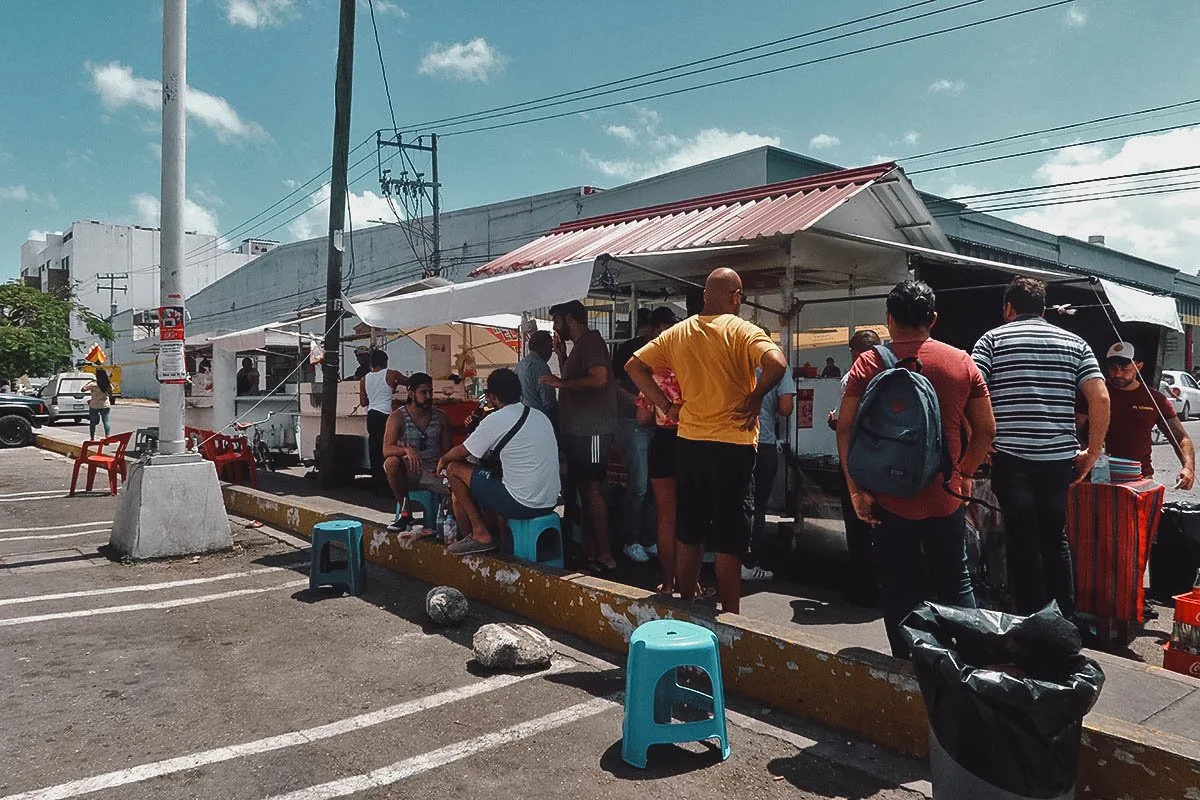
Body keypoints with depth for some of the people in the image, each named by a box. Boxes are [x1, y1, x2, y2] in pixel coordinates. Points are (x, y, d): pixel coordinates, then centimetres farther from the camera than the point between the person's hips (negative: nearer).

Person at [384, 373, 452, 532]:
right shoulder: (398, 417, -5)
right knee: (392, 462, -36)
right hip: (408, 473, -1)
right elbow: (387, 450, -17)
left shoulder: (441, 417, 4)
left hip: (433, 473, 1)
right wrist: (406, 450, -38)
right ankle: (405, 511, -17)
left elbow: (447, 450, 7)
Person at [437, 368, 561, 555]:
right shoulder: (540, 416, 11)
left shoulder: (496, 420, -12)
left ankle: (480, 534, 7)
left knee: (454, 469, 5)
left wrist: (443, 460, 23)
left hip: (521, 505, -8)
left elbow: (461, 453, 2)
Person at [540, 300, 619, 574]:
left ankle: (604, 556, -7)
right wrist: (561, 354, 19)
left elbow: (599, 378, -24)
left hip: (592, 431, -10)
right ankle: (591, 550, 19)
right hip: (577, 430, 10)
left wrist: (561, 382, -19)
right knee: (584, 489, 12)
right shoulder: (579, 346, 21)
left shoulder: (591, 341, -10)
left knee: (592, 490, -10)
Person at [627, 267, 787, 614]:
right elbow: (776, 364, -25)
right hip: (732, 446, -5)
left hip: (688, 443, 5)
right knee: (728, 542, 4)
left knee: (688, 536, 16)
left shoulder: (677, 333, 7)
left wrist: (666, 405, 7)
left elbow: (634, 366, 10)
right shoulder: (742, 331, -9)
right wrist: (755, 399, -10)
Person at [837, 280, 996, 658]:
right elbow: (986, 429, 4)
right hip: (946, 498, 2)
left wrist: (855, 489, -7)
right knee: (955, 582, 17)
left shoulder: (869, 363, -5)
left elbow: (845, 428, -10)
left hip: (890, 500, -2)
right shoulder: (962, 362, 2)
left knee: (900, 589, 9)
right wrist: (964, 472, 17)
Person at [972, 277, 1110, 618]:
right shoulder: (1074, 343, 11)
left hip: (1010, 458, -3)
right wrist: (1092, 452, 7)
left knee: (1023, 542, 4)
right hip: (1059, 458, 3)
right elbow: (1100, 399, 1)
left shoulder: (992, 339, 3)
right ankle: (1065, 620, 21)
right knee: (1056, 538, 15)